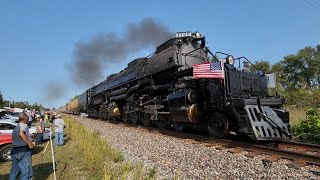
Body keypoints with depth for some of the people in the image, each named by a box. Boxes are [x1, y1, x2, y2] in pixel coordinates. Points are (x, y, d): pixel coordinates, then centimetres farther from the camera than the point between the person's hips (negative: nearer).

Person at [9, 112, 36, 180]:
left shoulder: (15, 128, 19)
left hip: (14, 151, 8)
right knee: (25, 172, -4)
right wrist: (29, 143, -24)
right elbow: (21, 134, -28)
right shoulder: (24, 125, -7)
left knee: (14, 171, 18)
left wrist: (30, 143, 27)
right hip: (24, 151, -8)